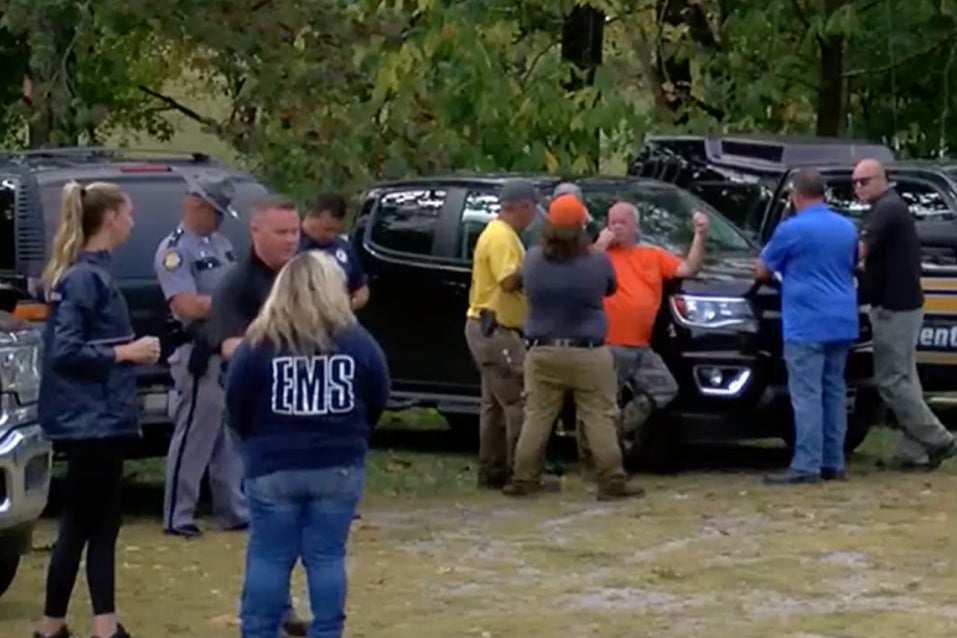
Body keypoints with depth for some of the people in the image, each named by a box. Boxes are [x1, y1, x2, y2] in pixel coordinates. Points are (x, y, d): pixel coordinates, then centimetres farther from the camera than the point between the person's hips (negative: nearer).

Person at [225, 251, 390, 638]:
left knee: (268, 558, 6)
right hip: (339, 467, 1)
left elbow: (236, 406, -3)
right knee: (327, 557, 8)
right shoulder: (357, 341, -3)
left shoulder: (258, 343, -8)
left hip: (272, 468, -1)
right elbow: (378, 400, 5)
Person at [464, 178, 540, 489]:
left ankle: (492, 472, 18)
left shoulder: (500, 233, 17)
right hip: (495, 329, -11)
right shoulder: (501, 237, -16)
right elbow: (508, 281, -25)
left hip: (491, 329, 11)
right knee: (518, 402, -12)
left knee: (496, 404, 14)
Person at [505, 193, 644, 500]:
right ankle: (612, 482, -1)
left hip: (543, 353, 3)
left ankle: (524, 479, 10)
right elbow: (609, 289, 8)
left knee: (536, 418, 9)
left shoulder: (533, 260, -3)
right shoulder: (597, 262, -11)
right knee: (600, 420, 0)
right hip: (588, 355, -3)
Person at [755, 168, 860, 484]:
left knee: (807, 394, -8)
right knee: (834, 391, 11)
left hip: (806, 325, -7)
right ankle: (833, 463, 13)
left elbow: (762, 271, 3)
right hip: (842, 324, 7)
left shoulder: (791, 230, -9)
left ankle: (806, 465, -12)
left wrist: (773, 259, 24)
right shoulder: (847, 228, 12)